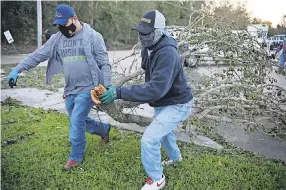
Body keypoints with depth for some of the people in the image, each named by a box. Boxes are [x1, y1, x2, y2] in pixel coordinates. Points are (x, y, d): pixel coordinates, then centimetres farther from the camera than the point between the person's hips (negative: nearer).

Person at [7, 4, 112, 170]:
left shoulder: (93, 36, -9)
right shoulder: (57, 38, 5)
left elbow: (104, 64, -9)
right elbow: (38, 55, 5)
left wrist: (107, 87, -14)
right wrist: (17, 69, -4)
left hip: (88, 88, -6)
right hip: (70, 90, 6)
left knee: (76, 121, -9)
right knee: (79, 122, 17)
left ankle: (76, 156, 14)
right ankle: (104, 129, 45)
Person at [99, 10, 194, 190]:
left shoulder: (167, 54, -33)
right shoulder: (148, 48, -5)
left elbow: (157, 88, -42)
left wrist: (120, 92, -45)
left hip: (177, 105, -9)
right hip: (162, 103, 9)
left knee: (149, 139, -14)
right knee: (162, 130, 29)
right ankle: (175, 156, 60)